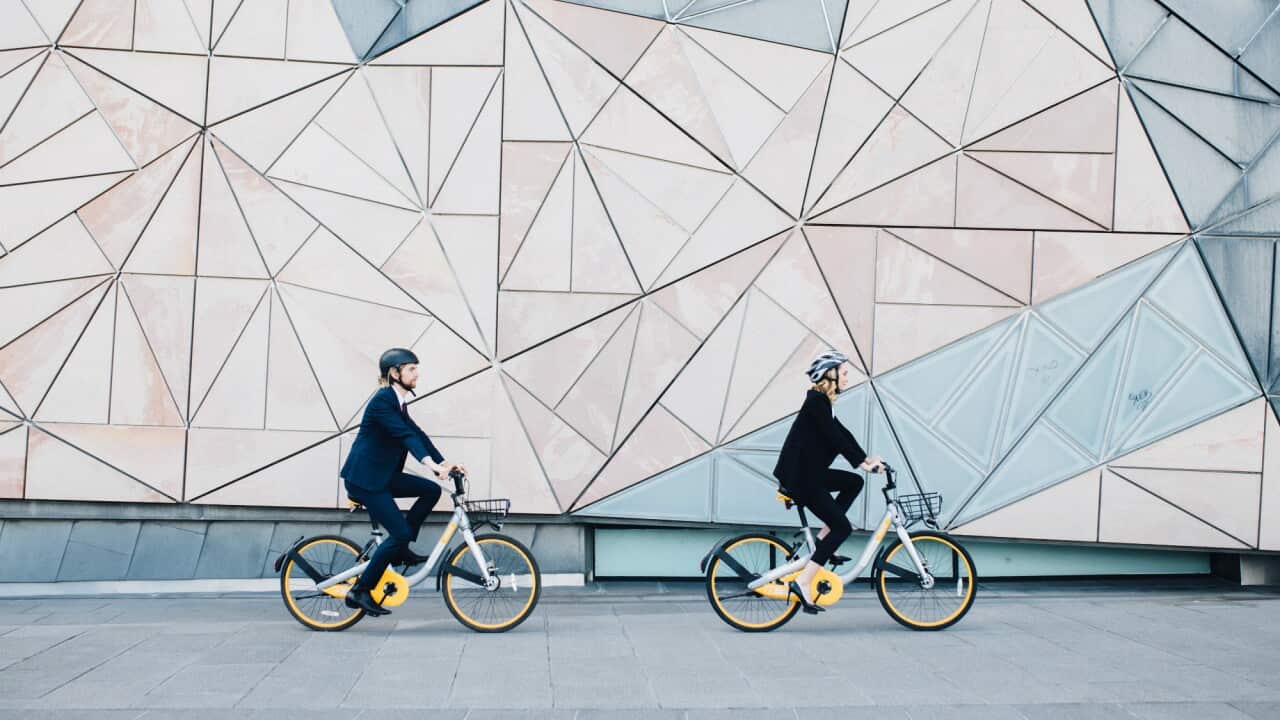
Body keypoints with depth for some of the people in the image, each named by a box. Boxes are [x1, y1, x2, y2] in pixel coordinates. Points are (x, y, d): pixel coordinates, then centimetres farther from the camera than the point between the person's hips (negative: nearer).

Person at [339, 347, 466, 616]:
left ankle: (400, 549, 8)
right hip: (363, 478, -9)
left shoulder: (398, 402, 13)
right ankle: (359, 591, -4)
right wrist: (430, 463, -42)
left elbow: (416, 433, 9)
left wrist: (444, 463, -2)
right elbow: (404, 435, -30)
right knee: (401, 533, -12)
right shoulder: (382, 400, -16)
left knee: (431, 490, -2)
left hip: (383, 475, 9)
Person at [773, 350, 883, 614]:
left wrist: (866, 458, 7)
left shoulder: (822, 401, 15)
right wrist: (861, 462, -23)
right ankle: (802, 582, -11)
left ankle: (822, 542, 12)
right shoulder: (816, 401, -15)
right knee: (842, 527, -7)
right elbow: (834, 436, -22)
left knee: (854, 483, 15)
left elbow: (842, 434, 14)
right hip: (799, 477, -9)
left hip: (810, 473, 9)